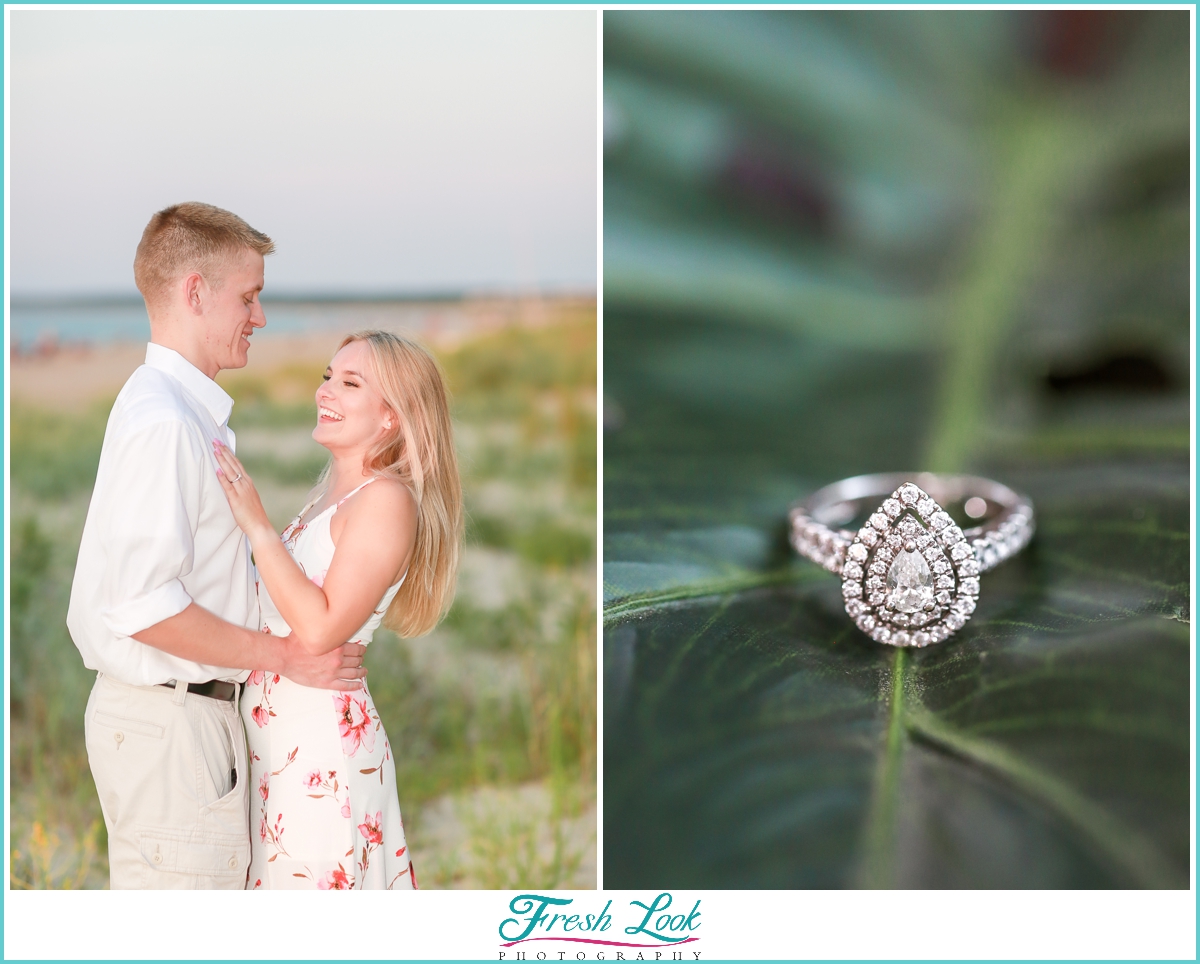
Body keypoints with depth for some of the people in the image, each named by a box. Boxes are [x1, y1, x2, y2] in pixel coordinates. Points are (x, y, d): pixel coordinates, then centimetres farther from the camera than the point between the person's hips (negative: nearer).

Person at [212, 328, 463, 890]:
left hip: (320, 735, -9)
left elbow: (320, 628, -23)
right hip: (276, 731, 9)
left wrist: (256, 524, -19)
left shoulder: (387, 498, -15)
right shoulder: (333, 494, 13)